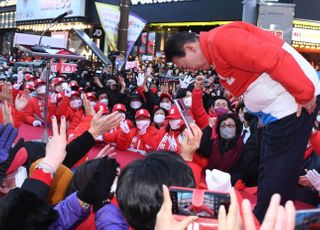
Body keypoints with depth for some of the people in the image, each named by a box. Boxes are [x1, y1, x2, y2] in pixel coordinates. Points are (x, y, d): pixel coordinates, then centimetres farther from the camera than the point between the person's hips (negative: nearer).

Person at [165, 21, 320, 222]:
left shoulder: (222, 39, -18)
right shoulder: (217, 51, 15)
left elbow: (274, 59, -25)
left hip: (294, 102, -11)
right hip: (277, 108, 11)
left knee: (277, 175, -1)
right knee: (270, 173, 18)